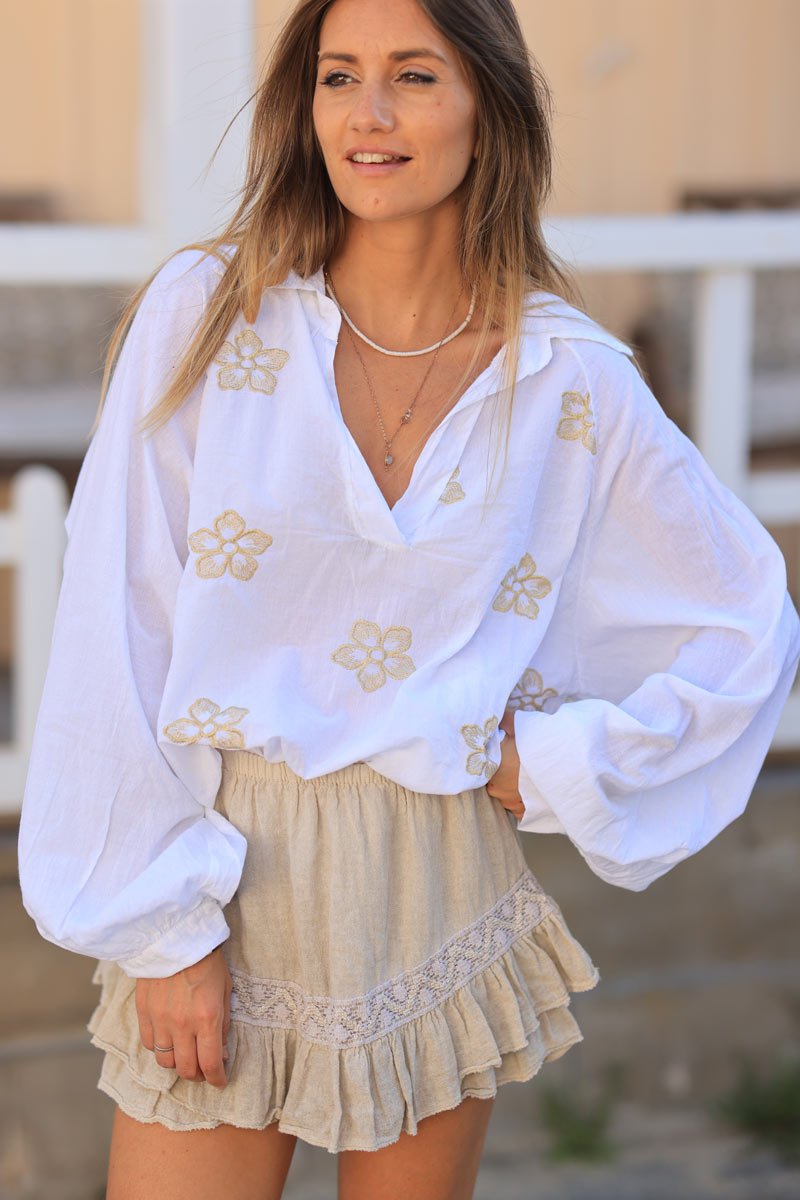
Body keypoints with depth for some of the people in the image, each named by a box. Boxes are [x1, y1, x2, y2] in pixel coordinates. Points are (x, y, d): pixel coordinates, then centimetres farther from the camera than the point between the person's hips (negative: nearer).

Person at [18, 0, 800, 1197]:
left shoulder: (571, 379, -1)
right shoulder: (207, 312, -6)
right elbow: (119, 638, -7)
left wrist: (561, 764, 0)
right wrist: (161, 924, -10)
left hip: (440, 876, 2)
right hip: (227, 875, -1)